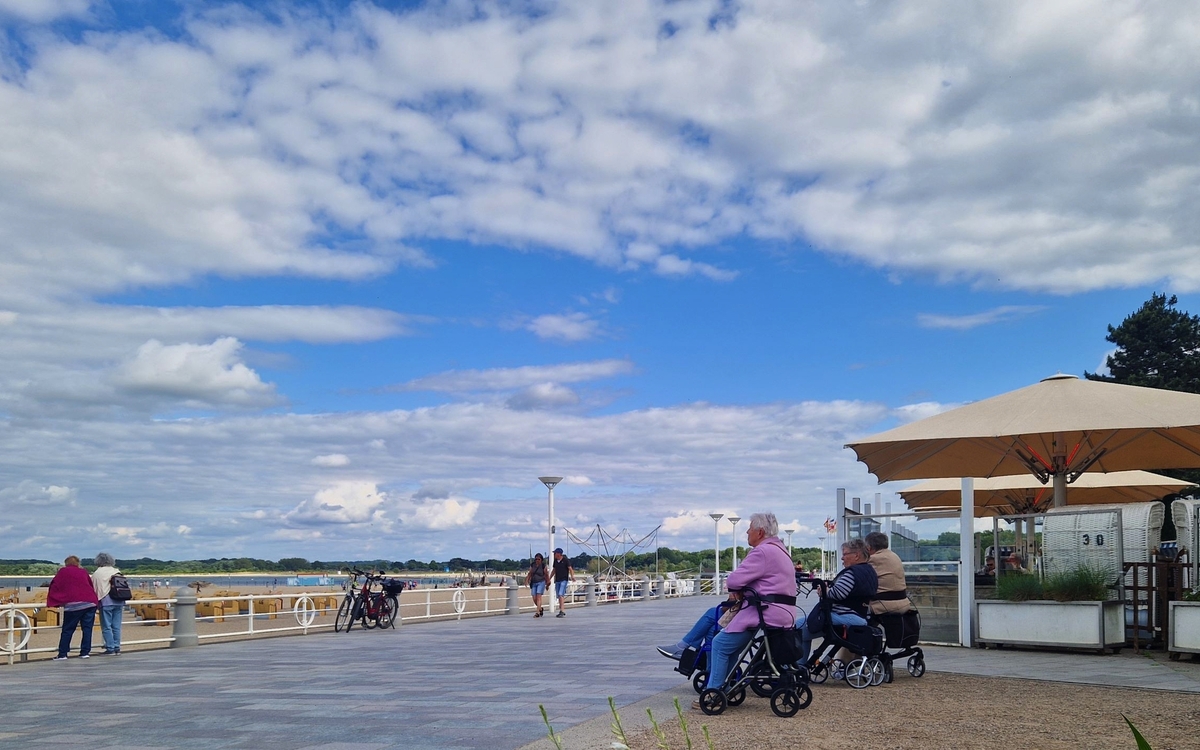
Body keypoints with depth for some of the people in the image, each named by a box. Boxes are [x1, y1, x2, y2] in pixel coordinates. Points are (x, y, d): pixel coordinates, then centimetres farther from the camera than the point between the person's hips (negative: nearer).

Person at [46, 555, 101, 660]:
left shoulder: (63, 572, 12)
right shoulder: (83, 572, 19)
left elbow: (54, 586, 9)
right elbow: (91, 586, 24)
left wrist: (51, 602, 17)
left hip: (73, 604, -3)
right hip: (90, 602, 3)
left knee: (67, 630, 2)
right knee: (87, 628, 6)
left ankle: (62, 654, 1)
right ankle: (85, 652, 4)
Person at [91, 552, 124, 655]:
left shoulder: (97, 573, -2)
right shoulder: (117, 572, 10)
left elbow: (93, 589, 0)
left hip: (106, 602, -4)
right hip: (119, 602, 5)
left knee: (106, 627, 1)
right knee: (116, 626, 9)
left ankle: (110, 649, -2)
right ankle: (117, 648, 10)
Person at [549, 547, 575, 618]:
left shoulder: (565, 560, -8)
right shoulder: (555, 561, 9)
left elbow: (570, 569, -11)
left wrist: (572, 577, -27)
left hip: (564, 580, -7)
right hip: (557, 580, 7)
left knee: (561, 595, -18)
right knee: (558, 596, 7)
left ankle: (562, 611, -19)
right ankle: (562, 611, 16)